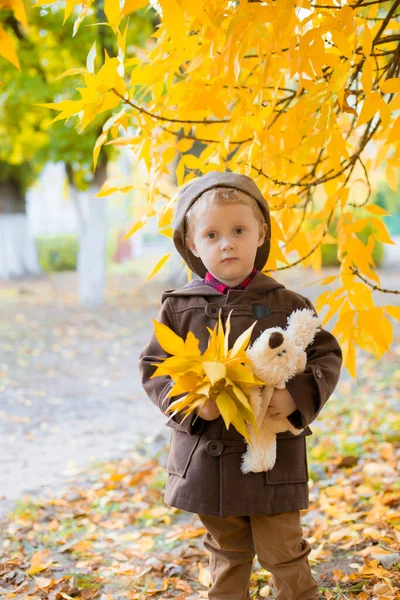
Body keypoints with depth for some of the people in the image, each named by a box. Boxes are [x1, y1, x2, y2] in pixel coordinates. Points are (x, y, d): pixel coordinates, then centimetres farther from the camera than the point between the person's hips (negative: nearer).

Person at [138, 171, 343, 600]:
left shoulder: (286, 305, -5)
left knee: (282, 552, 9)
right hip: (206, 458, 2)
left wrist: (297, 396, -19)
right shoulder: (178, 308, -2)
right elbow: (152, 367, 2)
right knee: (227, 553, 20)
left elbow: (326, 356, 0)